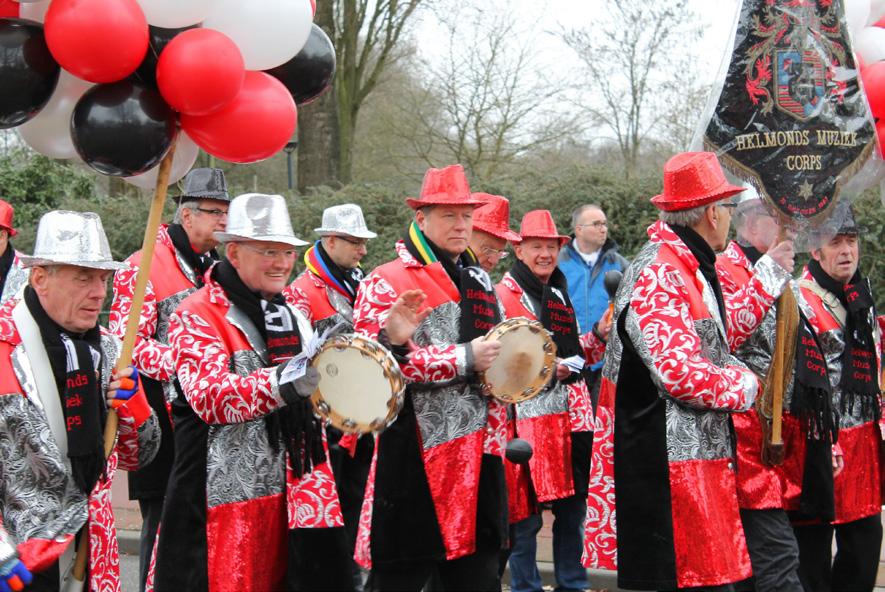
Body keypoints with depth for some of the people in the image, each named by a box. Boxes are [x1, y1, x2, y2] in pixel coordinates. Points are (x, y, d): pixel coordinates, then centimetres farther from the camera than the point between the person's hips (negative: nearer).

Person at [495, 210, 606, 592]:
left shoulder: (561, 295, 18)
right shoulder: (502, 295, -5)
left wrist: (599, 336, 6)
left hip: (572, 414, 7)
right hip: (527, 416, -7)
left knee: (572, 509, 11)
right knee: (525, 514, -1)